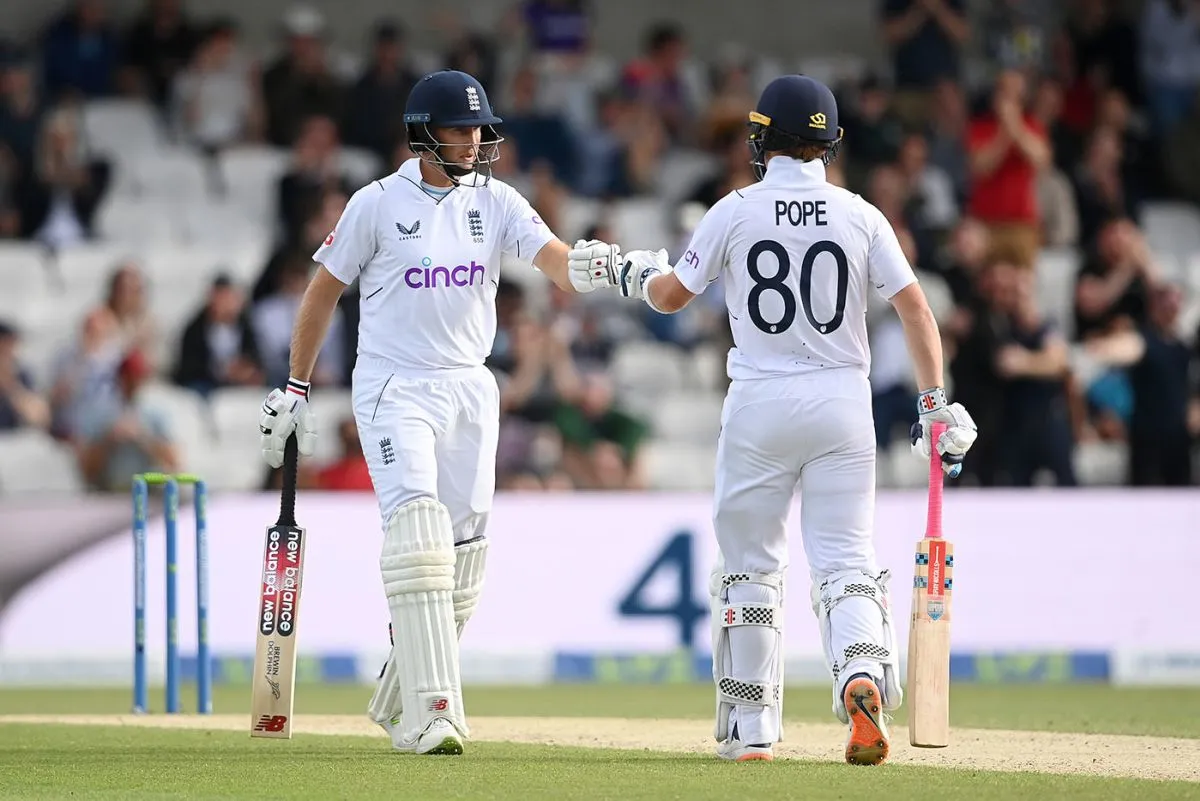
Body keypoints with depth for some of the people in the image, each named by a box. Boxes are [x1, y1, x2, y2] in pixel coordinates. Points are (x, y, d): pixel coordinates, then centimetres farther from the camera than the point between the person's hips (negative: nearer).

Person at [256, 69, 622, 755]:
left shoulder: (497, 203, 4)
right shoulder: (379, 204, -4)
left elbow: (556, 260, -12)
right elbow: (324, 292, 4)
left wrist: (585, 268, -36)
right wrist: (295, 387, 3)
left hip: (470, 389, 5)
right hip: (393, 390, -5)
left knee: (463, 553, 6)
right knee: (418, 531, -20)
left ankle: (399, 702, 24)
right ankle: (433, 712, -26)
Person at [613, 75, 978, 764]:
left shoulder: (736, 212, -3)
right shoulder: (860, 216, 2)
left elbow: (671, 296, 5)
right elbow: (916, 308, -3)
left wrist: (640, 273, 27)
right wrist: (935, 403, 1)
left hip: (759, 404, -1)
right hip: (843, 402, 1)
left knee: (751, 565, 11)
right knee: (845, 560, 2)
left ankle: (750, 730, 13)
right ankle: (863, 674, -28)